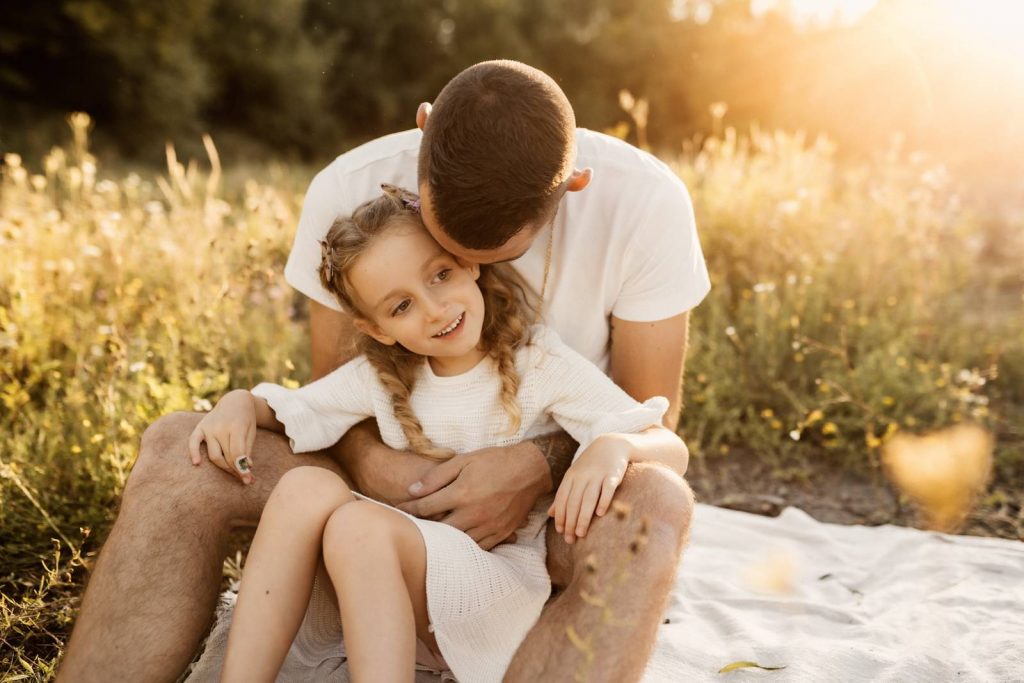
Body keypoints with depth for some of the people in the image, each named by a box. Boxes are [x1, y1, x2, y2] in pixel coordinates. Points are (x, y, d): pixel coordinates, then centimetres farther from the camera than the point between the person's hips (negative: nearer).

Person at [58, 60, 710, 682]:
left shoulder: (644, 202, -20)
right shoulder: (348, 191, -15)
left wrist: (540, 467, -29)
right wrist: (369, 460, -27)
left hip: (565, 493, -1)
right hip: (411, 478, 2)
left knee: (655, 502, -38)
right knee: (177, 450, -20)